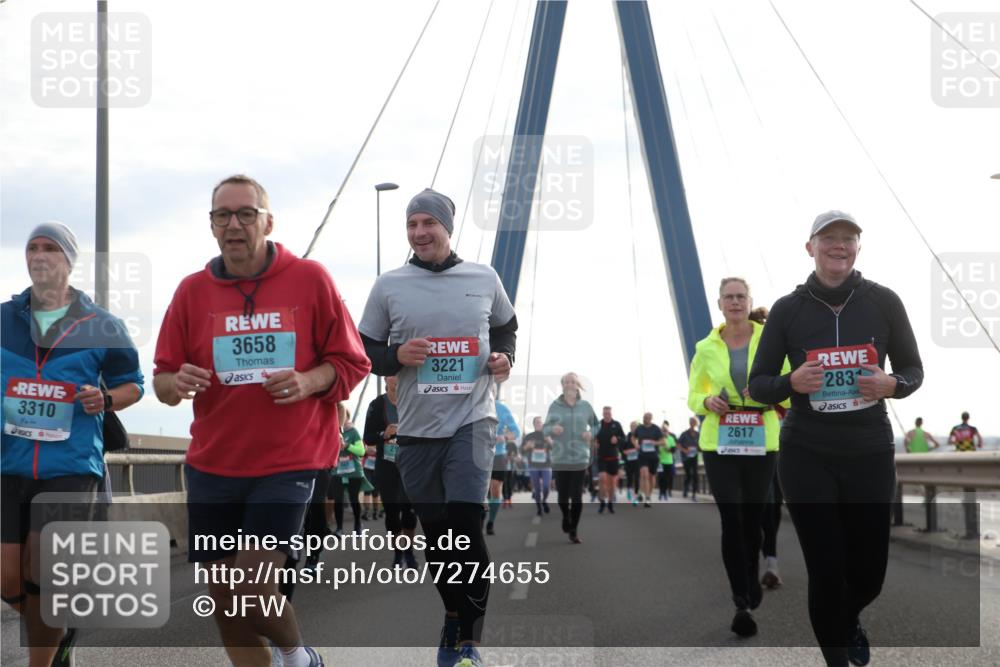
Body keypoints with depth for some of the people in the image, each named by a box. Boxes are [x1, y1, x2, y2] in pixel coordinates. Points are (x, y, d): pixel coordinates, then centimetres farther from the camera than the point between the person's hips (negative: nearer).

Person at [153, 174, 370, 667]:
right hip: (212, 462, 4)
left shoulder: (310, 279, -2)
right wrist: (176, 383, -14)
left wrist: (308, 381, -17)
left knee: (252, 583, -11)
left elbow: (351, 362, 2)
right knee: (221, 594, 6)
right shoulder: (192, 291, 5)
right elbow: (162, 378, 10)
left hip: (288, 460, -3)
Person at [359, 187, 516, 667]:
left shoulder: (484, 279, 3)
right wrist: (397, 357, -13)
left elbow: (505, 327, 20)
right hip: (416, 427, 2)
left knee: (467, 524, -15)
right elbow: (363, 350, 7)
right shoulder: (388, 286, 2)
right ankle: (454, 614, 33)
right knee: (435, 531, 10)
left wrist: (504, 357, -1)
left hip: (472, 420, -2)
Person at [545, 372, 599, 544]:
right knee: (563, 495, 5)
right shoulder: (555, 406, -2)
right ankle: (566, 517, 37)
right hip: (560, 458, 0)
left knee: (577, 496, -5)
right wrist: (553, 429, -22)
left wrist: (591, 433, -5)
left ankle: (573, 531, 5)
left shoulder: (585, 406, 2)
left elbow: (596, 425, 16)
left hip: (580, 458, 0)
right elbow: (545, 429, 0)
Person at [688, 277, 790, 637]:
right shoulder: (706, 348, 2)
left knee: (753, 518, 11)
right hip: (719, 444, 0)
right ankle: (743, 604, -10)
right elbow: (693, 395, 12)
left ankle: (751, 582, 39)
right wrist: (707, 402, -11)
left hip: (761, 443, 0)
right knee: (731, 519, -12)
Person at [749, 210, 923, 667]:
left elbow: (913, 370, 7)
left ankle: (848, 619, 48)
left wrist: (892, 385, -15)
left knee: (869, 571, 11)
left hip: (871, 453, 2)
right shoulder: (787, 309, -4)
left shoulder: (883, 302, -2)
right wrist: (792, 382, -19)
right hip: (807, 456, -1)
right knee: (827, 571, -1)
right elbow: (757, 386, 2)